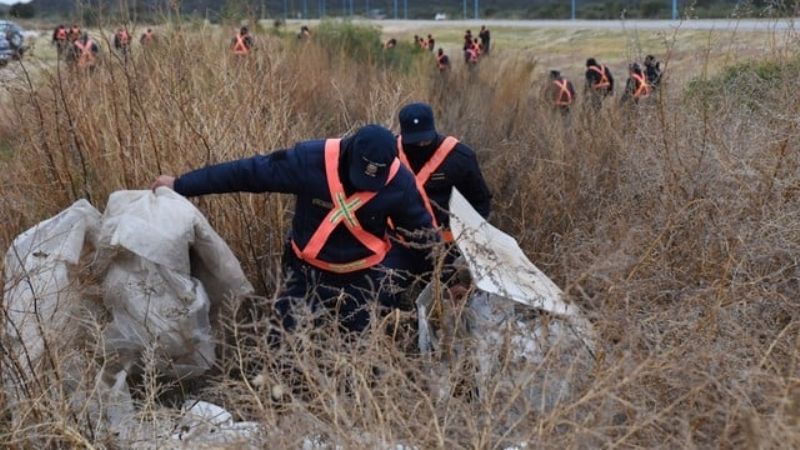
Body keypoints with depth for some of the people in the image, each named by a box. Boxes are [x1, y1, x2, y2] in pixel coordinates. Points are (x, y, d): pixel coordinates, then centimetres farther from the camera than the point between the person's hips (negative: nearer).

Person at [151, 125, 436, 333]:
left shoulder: (399, 182, -20)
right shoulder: (310, 161, -25)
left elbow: (422, 232, -4)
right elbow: (247, 172, -19)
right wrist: (181, 185, -16)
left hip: (361, 278, 0)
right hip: (307, 271, 0)